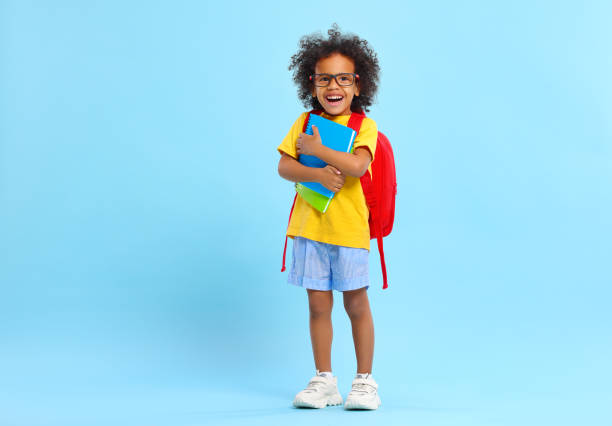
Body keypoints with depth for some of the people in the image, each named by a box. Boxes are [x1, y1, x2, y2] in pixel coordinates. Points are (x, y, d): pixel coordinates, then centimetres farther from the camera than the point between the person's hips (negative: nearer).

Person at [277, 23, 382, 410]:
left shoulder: (365, 126, -5)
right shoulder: (305, 123, 6)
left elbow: (355, 165, -23)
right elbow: (284, 166, -4)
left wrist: (315, 149, -16)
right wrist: (317, 175, -20)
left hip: (349, 228, -3)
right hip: (309, 226, 3)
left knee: (356, 304, 6)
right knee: (318, 304, 9)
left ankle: (365, 380, 18)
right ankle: (324, 380, 20)